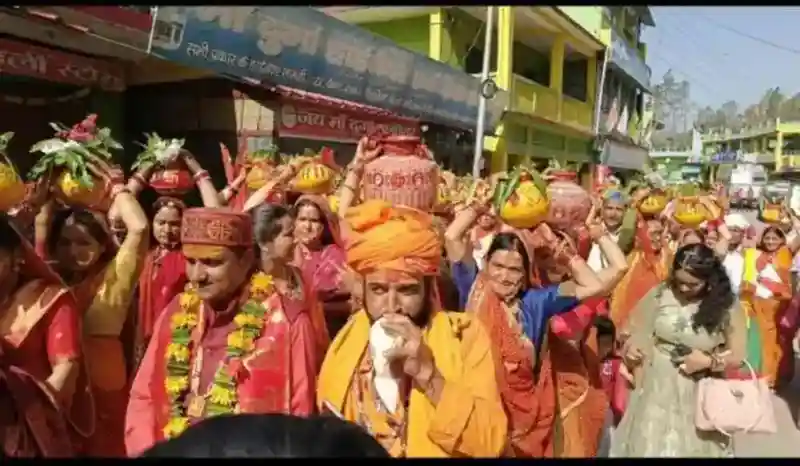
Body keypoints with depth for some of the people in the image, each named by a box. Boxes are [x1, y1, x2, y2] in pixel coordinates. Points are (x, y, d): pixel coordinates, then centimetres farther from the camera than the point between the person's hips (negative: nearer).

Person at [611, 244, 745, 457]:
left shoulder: (727, 306, -9)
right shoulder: (661, 294, -8)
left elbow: (737, 357, -3)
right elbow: (637, 332, 4)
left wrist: (709, 361, -19)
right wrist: (631, 346, -14)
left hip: (699, 394, -1)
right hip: (657, 387, 1)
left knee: (693, 447, 13)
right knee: (649, 445, 11)